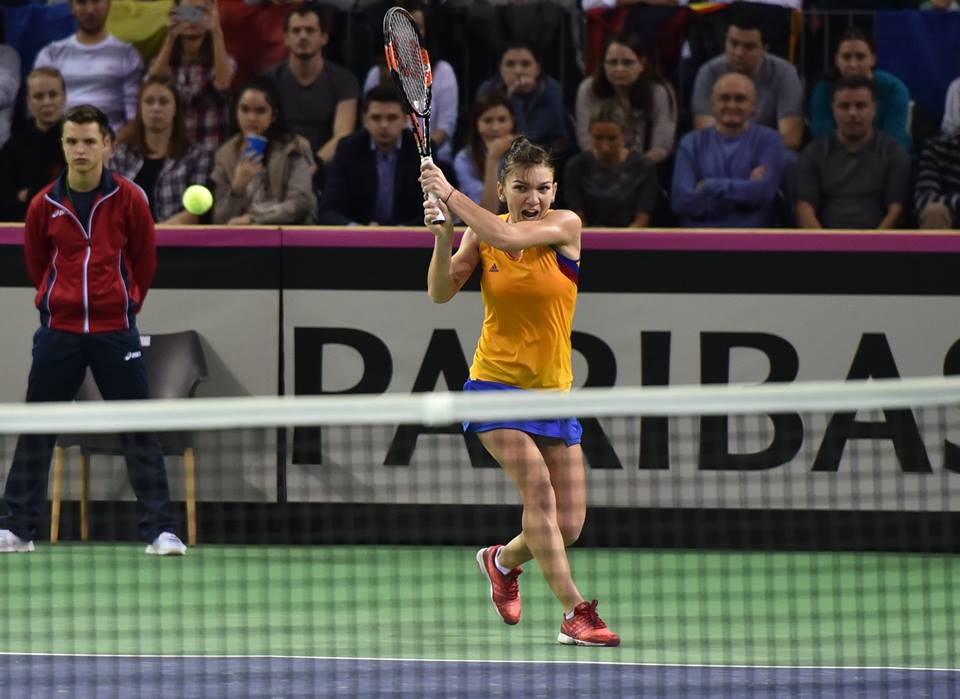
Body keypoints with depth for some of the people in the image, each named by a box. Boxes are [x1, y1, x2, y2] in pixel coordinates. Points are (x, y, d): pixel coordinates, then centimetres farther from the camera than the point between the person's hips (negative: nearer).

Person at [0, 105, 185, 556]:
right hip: (58, 332, 2)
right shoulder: (44, 206, 0)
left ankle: (159, 531, 0)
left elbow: (145, 260, 7)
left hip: (115, 332, -2)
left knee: (140, 431, -3)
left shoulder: (128, 199, -4)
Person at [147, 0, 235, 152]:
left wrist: (217, 32, -27)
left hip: (210, 151, -2)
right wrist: (170, 38, -21)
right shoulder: (165, 62, 10)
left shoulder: (219, 61, 4)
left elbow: (222, 84, -20)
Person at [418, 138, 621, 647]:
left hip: (554, 393, 1)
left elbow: (510, 237, -23)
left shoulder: (565, 226, -7)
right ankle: (574, 613, -23)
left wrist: (450, 195, -19)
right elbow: (440, 293, -6)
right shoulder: (482, 233, 0)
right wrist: (443, 235, -21)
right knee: (537, 486, -24)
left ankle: (503, 560, 34)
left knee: (567, 527, 1)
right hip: (496, 385, -1)